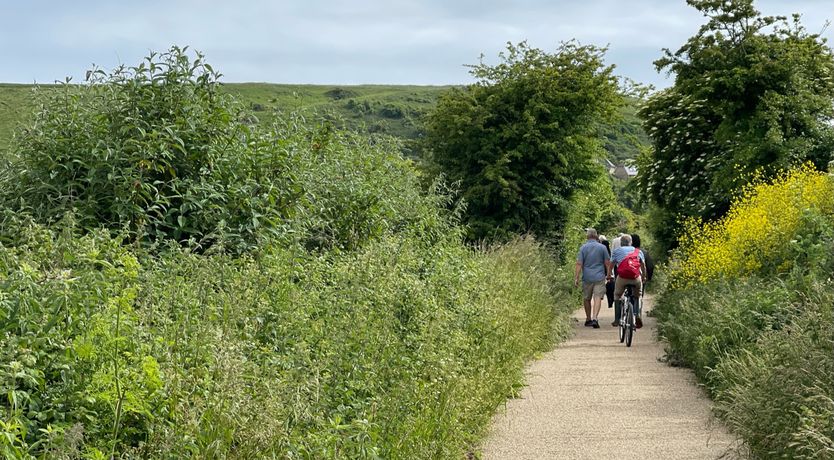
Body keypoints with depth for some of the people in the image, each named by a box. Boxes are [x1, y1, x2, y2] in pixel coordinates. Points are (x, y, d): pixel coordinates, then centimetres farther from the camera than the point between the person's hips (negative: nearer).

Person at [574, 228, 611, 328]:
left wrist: (576, 278, -3)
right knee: (598, 298, -5)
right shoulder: (602, 247, 0)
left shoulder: (583, 248, -1)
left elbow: (579, 264, -5)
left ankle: (588, 319, 23)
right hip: (599, 277, -1)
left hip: (587, 277, 1)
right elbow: (607, 263, 5)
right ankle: (595, 318, -21)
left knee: (586, 299, 14)